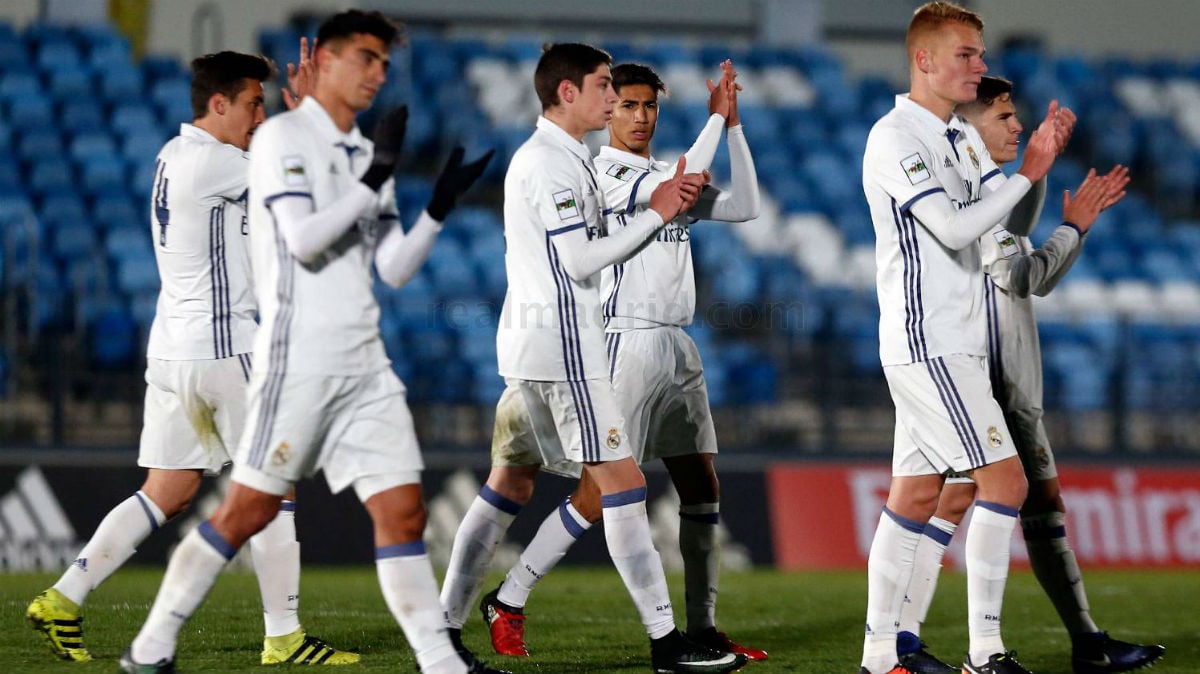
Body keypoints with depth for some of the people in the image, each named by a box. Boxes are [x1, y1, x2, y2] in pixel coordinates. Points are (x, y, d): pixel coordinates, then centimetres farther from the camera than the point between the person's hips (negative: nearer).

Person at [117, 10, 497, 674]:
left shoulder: (367, 156, 18)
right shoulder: (283, 137, -4)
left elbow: (392, 269, 14)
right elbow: (304, 240, -16)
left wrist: (438, 209, 1)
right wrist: (374, 182, -16)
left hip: (364, 363, 7)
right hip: (298, 356, -7)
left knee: (403, 511, -1)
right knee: (249, 508, -4)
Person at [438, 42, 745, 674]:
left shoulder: (559, 158, 19)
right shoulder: (552, 163, -13)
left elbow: (592, 248, 19)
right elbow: (580, 261, -17)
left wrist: (665, 205, 10)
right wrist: (655, 215, -10)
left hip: (529, 341, 11)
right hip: (560, 343, -11)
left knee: (508, 483, 13)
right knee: (621, 482, -10)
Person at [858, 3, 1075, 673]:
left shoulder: (965, 138, 16)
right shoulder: (896, 138, -12)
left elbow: (1012, 224, 11)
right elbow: (955, 227, -19)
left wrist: (1042, 159, -4)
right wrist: (1028, 172, -15)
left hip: (954, 345, 9)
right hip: (926, 343, -9)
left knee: (915, 493, 8)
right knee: (1005, 479, -12)